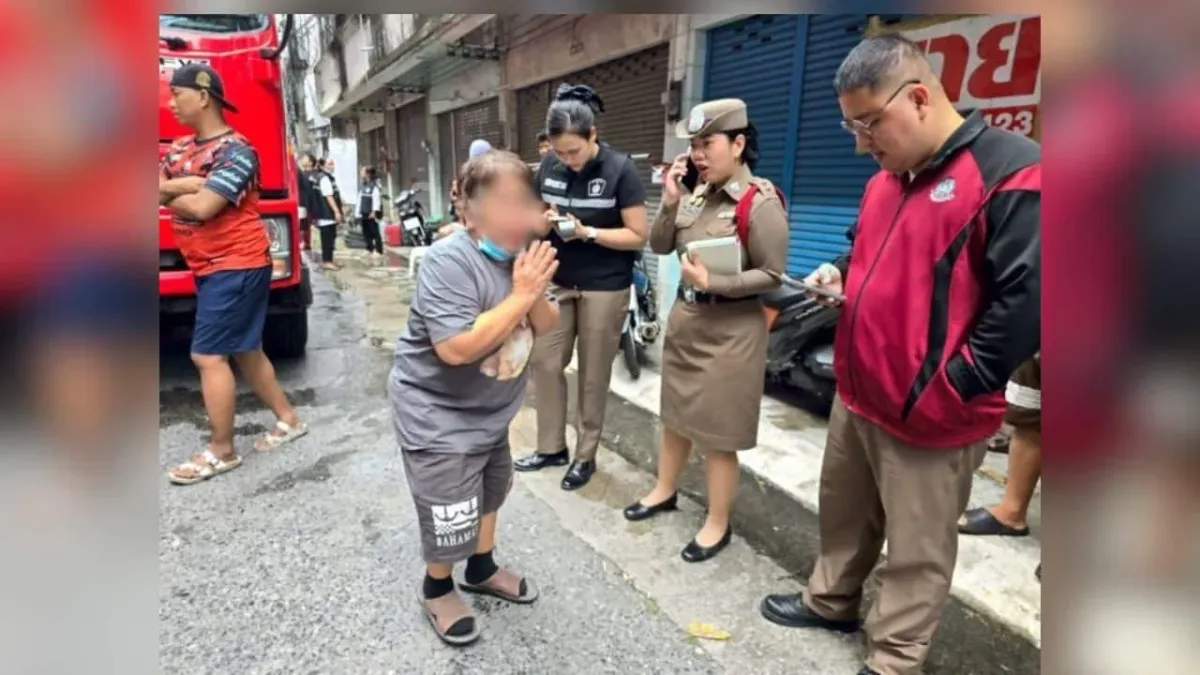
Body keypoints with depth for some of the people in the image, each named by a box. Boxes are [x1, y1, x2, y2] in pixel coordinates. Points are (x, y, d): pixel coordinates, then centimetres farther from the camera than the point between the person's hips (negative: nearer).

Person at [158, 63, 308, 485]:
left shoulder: (235, 150, -15)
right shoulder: (179, 149, 12)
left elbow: (201, 206, -22)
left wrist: (169, 192, -3)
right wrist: (189, 184, -14)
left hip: (236, 267, -9)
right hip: (210, 269, 9)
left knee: (208, 355, -7)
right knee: (245, 351, 15)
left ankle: (222, 452, 6)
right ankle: (288, 420, 29)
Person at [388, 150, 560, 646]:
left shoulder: (519, 253, -3)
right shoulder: (449, 261, -27)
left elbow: (547, 325, -1)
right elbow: (457, 347, -36)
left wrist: (536, 293, -23)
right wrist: (519, 296, -32)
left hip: (489, 410, 8)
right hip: (439, 416, -8)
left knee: (490, 491, 24)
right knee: (451, 518, 4)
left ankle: (482, 569, 48)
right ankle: (437, 589, 34)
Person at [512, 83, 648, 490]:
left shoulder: (620, 169, -12)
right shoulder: (548, 166, 2)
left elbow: (638, 236, -13)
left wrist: (586, 232, -24)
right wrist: (544, 222, -14)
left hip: (604, 288, -5)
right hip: (557, 282, 5)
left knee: (593, 375, 6)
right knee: (545, 363, 7)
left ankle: (586, 455, 22)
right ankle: (551, 447, 23)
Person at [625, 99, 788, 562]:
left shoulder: (761, 202, -15)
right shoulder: (699, 194, 5)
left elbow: (773, 275, -15)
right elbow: (660, 248, 6)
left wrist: (713, 282, -26)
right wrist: (669, 202, -8)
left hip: (730, 330, -7)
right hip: (685, 318, 7)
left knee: (717, 433, 4)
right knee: (675, 415, 21)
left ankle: (717, 524, 23)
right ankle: (664, 491, 41)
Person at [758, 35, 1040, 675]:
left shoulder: (1011, 172, -16)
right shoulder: (885, 179, 10)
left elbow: (1025, 299, -20)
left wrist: (947, 391, -19)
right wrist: (840, 273, 5)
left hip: (929, 416, -8)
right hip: (856, 394, 8)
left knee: (916, 549, 11)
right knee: (842, 512, 23)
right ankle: (830, 601, 45)